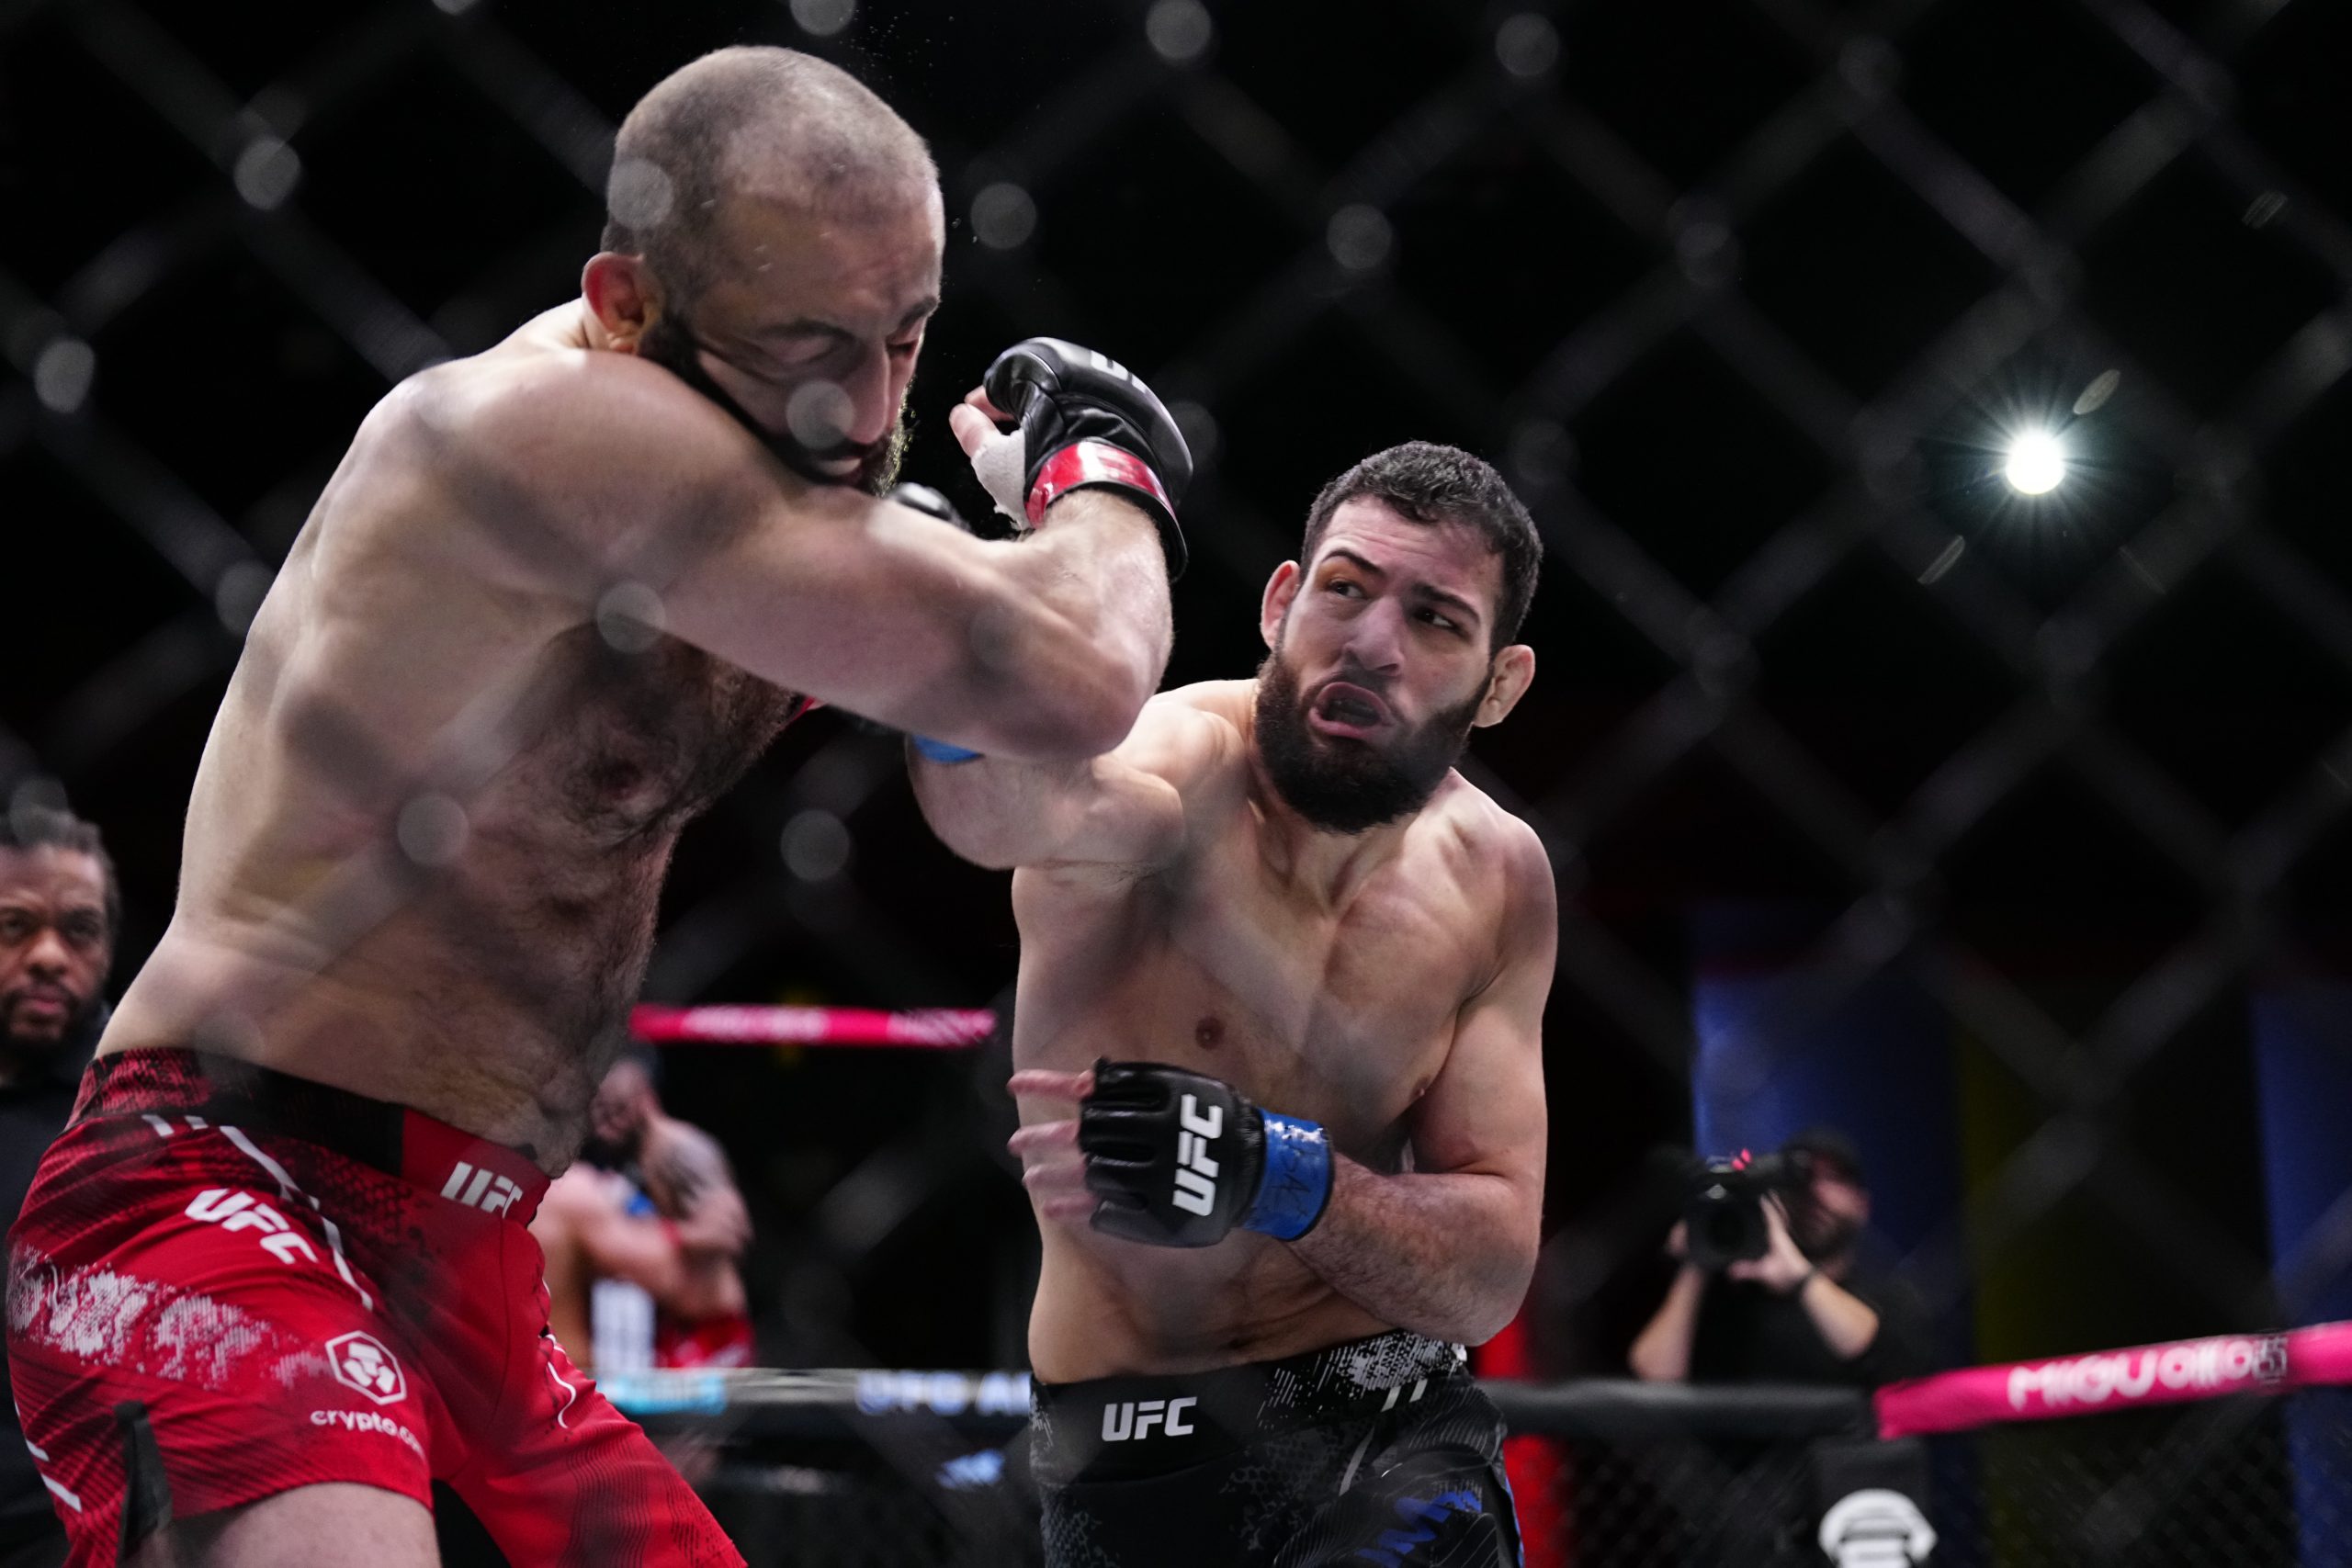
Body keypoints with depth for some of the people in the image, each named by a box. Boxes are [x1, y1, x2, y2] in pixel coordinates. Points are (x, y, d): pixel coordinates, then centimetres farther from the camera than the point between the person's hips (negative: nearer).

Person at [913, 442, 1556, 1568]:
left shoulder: (1495, 879, -2)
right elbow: (1000, 804, -44)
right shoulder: (1179, 765, -17)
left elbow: (1488, 1280, -5)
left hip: (1396, 1431, 1)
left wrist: (1275, 1175, -24)